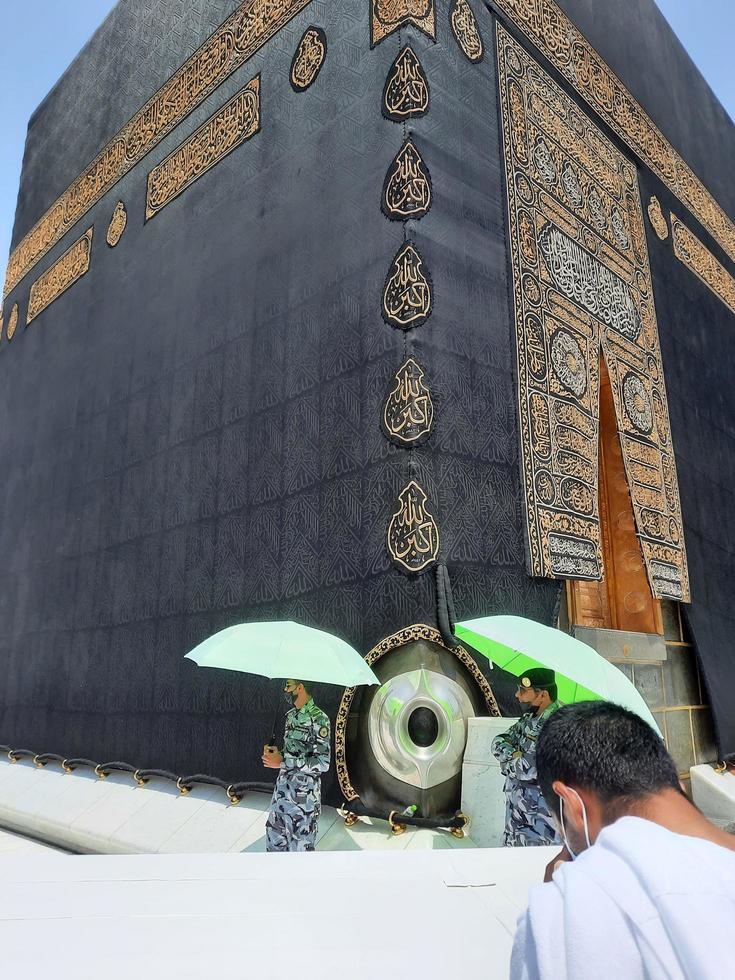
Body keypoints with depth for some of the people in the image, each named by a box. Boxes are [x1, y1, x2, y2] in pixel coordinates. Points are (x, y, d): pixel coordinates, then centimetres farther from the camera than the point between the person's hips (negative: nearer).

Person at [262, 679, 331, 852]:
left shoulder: (318, 718, -16)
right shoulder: (290, 715, 9)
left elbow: (323, 763, -20)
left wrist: (282, 762, -21)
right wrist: (274, 753, -1)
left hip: (304, 795, -7)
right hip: (283, 789, 7)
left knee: (300, 846, 5)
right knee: (274, 838, 16)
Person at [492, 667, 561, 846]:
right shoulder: (529, 718, 6)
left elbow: (528, 768, -28)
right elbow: (499, 743, 7)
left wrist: (507, 763, -8)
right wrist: (515, 755, -14)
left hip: (539, 819, -8)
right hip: (516, 810, 8)